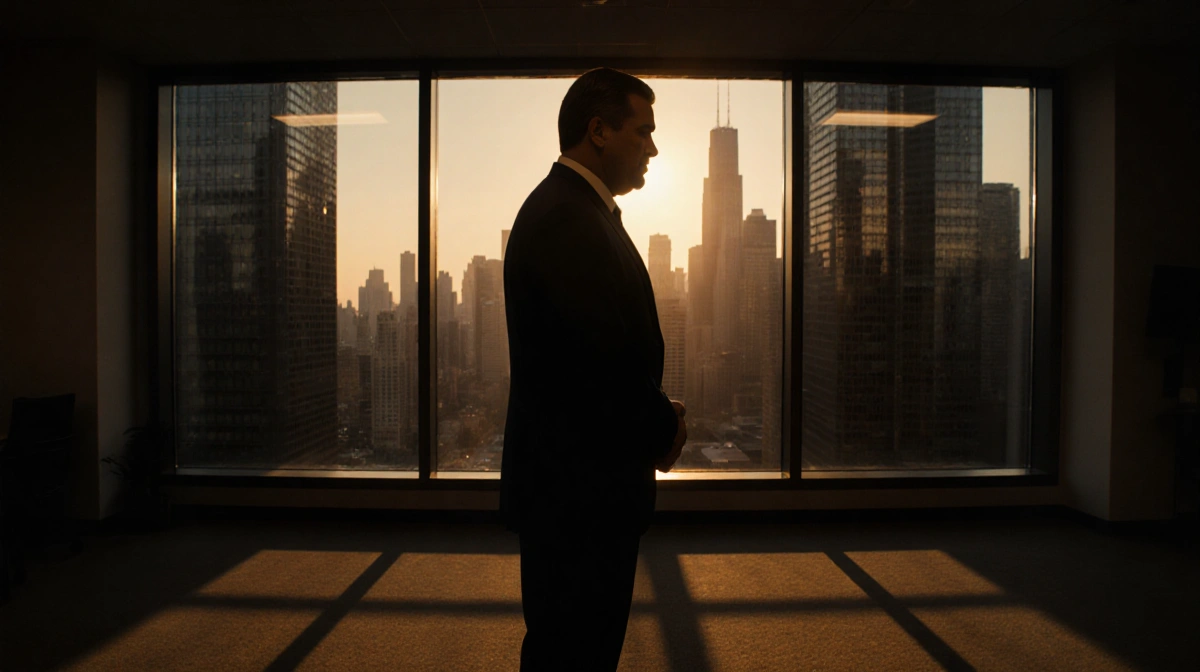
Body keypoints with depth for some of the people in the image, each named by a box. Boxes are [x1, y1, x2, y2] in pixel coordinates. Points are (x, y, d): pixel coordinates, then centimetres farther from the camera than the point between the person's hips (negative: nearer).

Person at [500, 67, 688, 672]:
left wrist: (655, 414, 3)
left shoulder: (574, 210, 14)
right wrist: (664, 427, -8)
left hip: (578, 485, 10)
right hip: (578, 489, -10)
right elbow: (608, 358, -26)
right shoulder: (568, 220, -20)